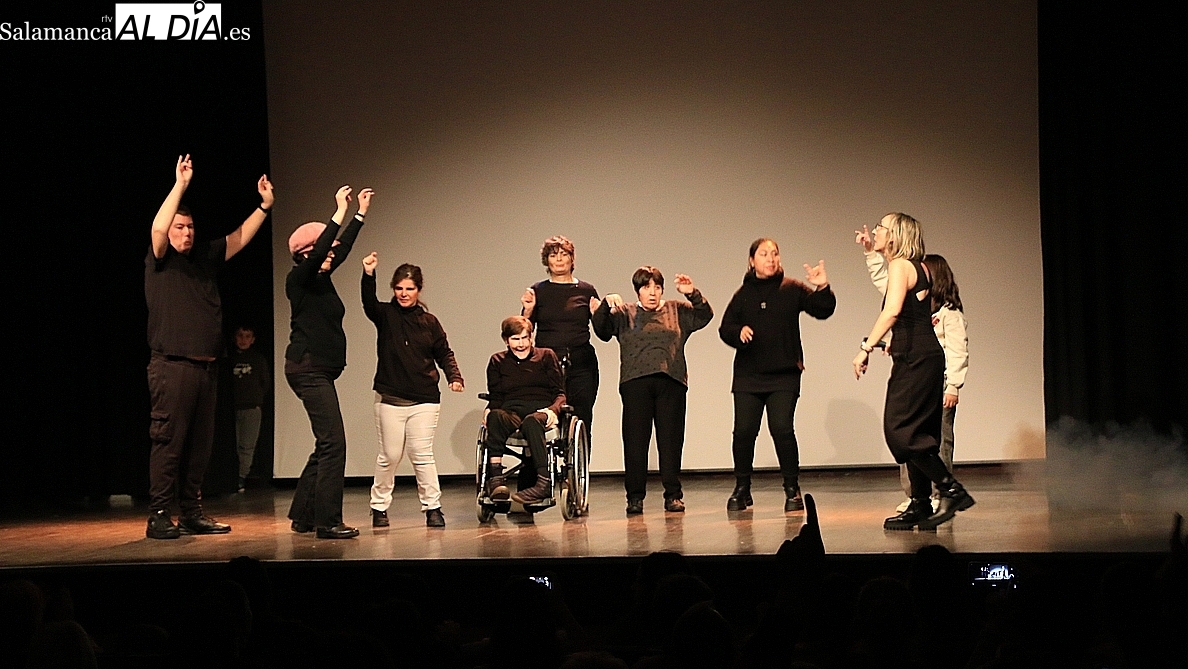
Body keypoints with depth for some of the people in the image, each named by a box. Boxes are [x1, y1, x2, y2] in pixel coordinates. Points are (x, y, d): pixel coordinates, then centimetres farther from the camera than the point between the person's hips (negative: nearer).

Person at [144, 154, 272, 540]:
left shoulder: (205, 258, 17)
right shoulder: (159, 260, 1)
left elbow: (240, 237, 21)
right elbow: (157, 227, -17)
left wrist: (265, 206, 13)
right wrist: (181, 185, -20)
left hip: (206, 367, 7)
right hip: (171, 366, -7)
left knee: (200, 443, 8)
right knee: (168, 440, -8)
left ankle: (192, 514, 14)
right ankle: (159, 517, -6)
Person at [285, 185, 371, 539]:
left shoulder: (321, 278, 15)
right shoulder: (299, 278, -8)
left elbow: (342, 247, 26)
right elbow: (319, 250, -24)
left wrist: (361, 212, 26)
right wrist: (340, 211, -21)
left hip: (320, 371, 10)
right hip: (308, 368, -10)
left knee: (326, 446, 12)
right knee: (333, 442, -14)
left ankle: (303, 516, 19)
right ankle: (327, 521, -14)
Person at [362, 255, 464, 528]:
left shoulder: (429, 321, 7)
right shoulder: (386, 315, 2)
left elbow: (443, 353, 12)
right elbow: (369, 304, -19)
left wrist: (454, 376, -6)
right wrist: (368, 275, -36)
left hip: (425, 400, 1)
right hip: (391, 399, 0)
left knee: (422, 454, -3)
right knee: (389, 456, 5)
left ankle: (432, 507, 5)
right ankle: (379, 507, 19)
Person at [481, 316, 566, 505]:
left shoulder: (546, 356, 17)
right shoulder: (497, 362, 22)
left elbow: (560, 393, 10)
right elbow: (495, 397, 16)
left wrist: (553, 410, -12)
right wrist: (488, 410, -8)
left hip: (541, 412, -1)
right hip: (510, 412, 2)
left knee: (531, 421, -41)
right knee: (495, 416, -37)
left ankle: (544, 482, -51)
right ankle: (495, 478, -48)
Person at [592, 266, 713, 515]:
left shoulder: (677, 311, 18)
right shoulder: (624, 314, 14)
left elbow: (704, 317, 8)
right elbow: (601, 329, 2)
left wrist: (694, 295, -8)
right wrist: (607, 305, -16)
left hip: (671, 382, 1)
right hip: (635, 382, -1)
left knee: (671, 439, 1)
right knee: (635, 440, -2)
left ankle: (673, 495, 7)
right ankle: (635, 496, 4)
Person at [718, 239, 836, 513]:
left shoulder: (792, 290, 4)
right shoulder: (744, 294, 9)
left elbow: (823, 311, -2)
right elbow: (725, 328, 8)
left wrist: (822, 289, -20)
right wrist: (739, 332, -14)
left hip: (784, 375, -2)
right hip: (748, 375, 2)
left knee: (782, 429, -11)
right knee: (744, 431, -2)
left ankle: (792, 490, 2)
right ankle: (741, 489, 13)